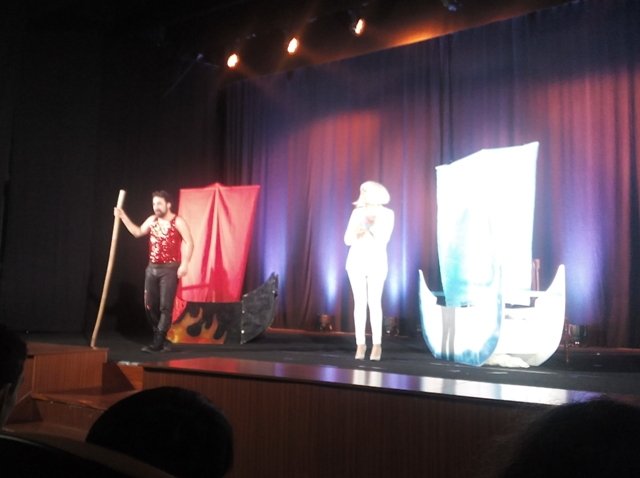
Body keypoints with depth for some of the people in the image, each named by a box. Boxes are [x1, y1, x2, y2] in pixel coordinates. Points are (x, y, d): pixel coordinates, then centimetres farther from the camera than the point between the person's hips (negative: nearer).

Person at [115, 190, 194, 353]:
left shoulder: (178, 222, -7)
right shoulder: (151, 220, 13)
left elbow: (188, 243, -11)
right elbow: (137, 232, 22)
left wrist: (184, 264, -21)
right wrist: (123, 217, 14)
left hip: (170, 268, -7)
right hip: (152, 268, 7)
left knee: (165, 306, -7)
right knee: (150, 305, 7)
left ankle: (158, 342, -4)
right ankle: (160, 338, 20)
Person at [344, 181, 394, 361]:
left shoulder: (387, 214, -3)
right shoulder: (357, 212, 3)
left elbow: (383, 240, -12)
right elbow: (347, 240, 1)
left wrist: (369, 225, -20)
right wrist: (357, 231, -18)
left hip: (376, 261, -2)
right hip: (356, 261, 2)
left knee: (374, 302, -7)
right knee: (359, 302, 0)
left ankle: (377, 345, -1)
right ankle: (360, 344, 4)